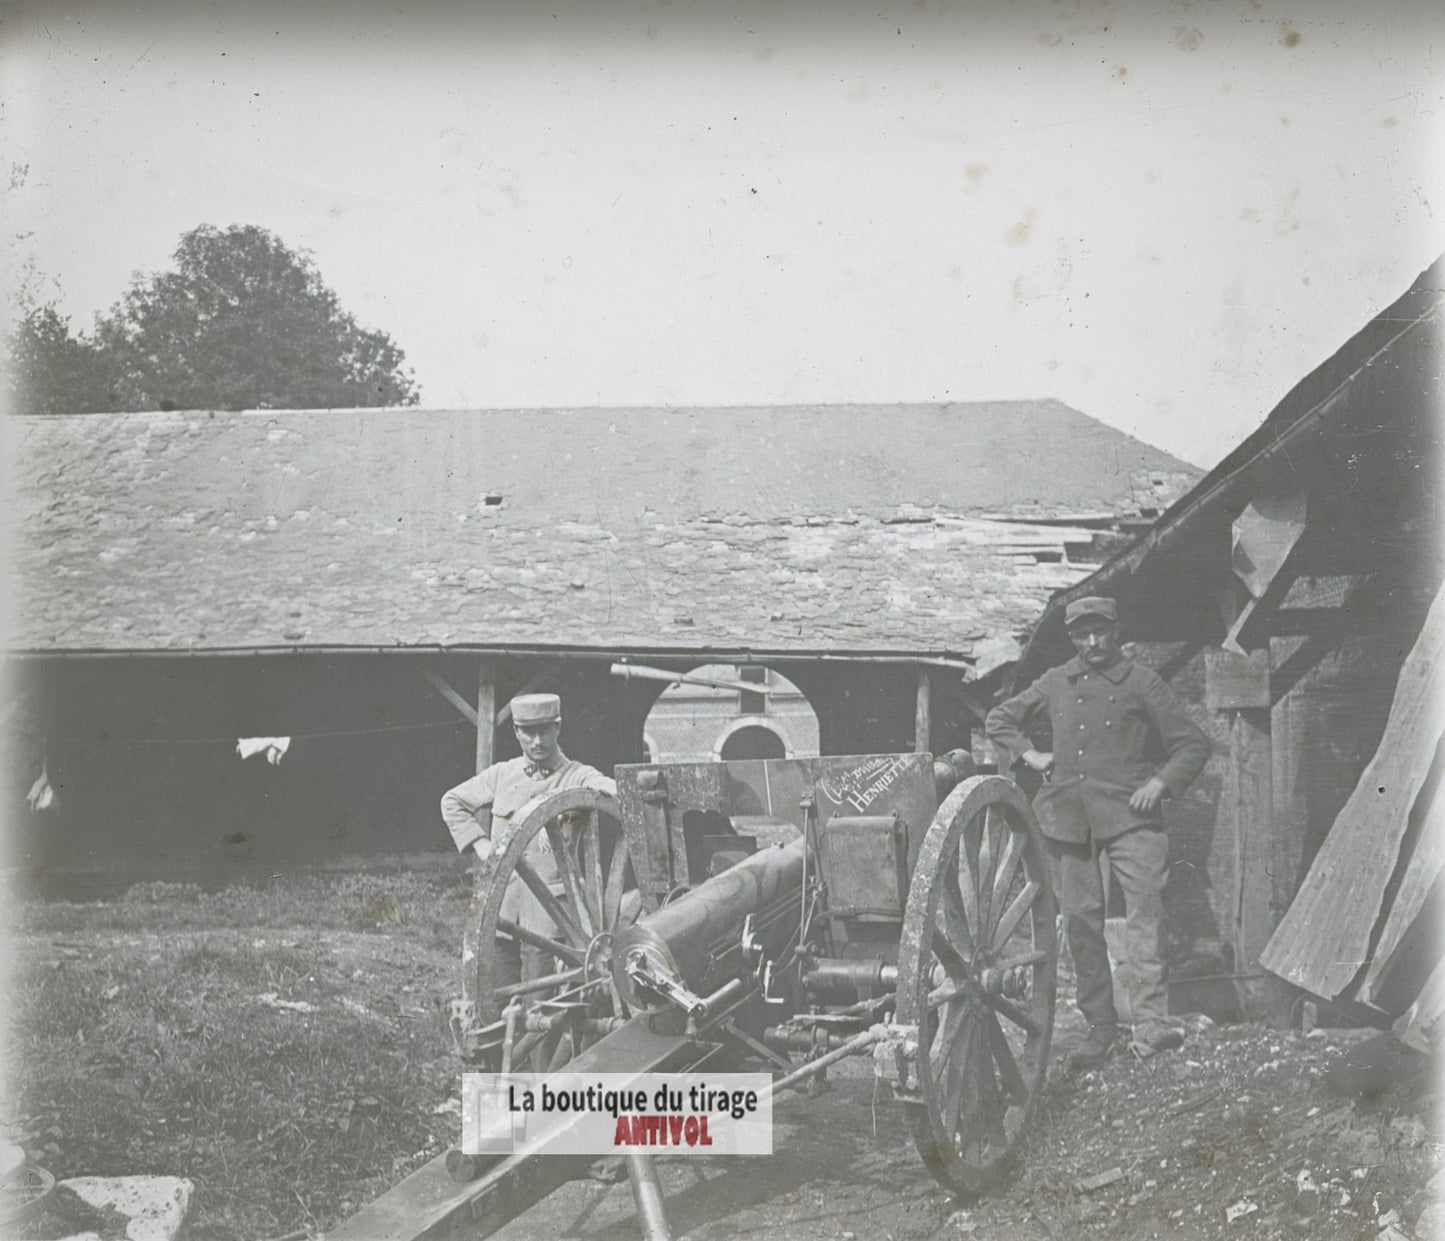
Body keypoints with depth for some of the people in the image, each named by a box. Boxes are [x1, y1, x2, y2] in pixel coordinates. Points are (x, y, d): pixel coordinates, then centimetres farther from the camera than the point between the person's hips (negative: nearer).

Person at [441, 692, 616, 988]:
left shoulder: (579, 777, 3)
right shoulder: (501, 775, 15)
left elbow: (620, 794, -15)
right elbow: (452, 801, 28)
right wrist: (479, 843, 14)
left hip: (549, 908, -4)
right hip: (501, 903, 4)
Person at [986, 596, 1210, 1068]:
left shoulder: (1142, 684, 7)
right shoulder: (1054, 684, 17)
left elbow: (1193, 745, 9)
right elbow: (998, 719, 29)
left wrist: (1161, 783, -6)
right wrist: (1030, 753, 13)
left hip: (1129, 814, -4)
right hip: (1068, 817, 4)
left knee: (1144, 909, -19)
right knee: (1080, 922, 4)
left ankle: (1151, 1020, -25)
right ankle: (1099, 1028, 12)